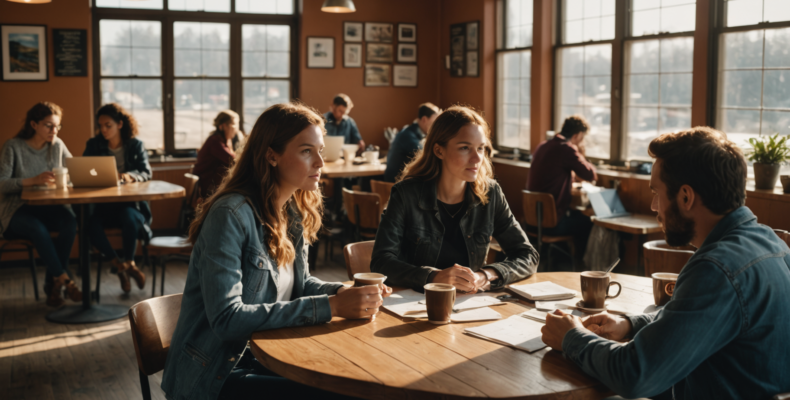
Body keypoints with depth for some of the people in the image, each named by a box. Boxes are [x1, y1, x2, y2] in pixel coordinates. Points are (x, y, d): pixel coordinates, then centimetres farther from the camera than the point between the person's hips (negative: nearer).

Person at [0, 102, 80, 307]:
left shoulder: (57, 145, 8)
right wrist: (33, 181, -30)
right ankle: (64, 280, -25)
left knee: (70, 221, -29)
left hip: (48, 206, 4)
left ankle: (52, 284, -18)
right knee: (38, 228, -37)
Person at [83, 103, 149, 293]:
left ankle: (129, 262, -13)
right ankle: (119, 264, -14)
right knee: (91, 222, -31)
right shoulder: (94, 145, 11)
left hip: (130, 201, -2)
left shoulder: (135, 145, 7)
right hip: (102, 203, 2)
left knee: (128, 217, -36)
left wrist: (130, 176, -23)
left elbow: (147, 172, -1)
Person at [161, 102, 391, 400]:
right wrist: (330, 307, -28)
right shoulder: (231, 214, -20)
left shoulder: (294, 211, 4)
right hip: (217, 375, -7)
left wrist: (341, 292, -5)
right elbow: (226, 319, -27)